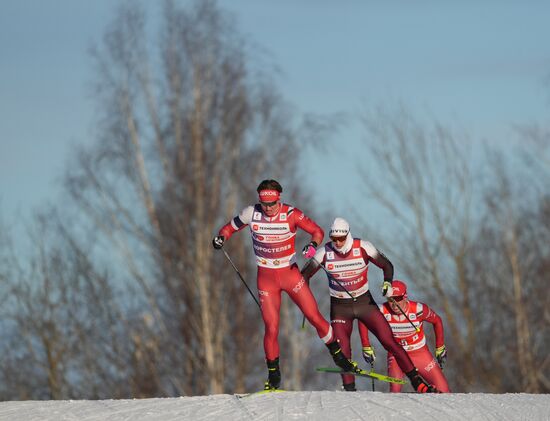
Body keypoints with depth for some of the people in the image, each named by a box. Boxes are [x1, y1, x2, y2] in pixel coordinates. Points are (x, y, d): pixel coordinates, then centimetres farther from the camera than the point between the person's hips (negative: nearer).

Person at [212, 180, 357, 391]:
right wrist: (221, 237, -18)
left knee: (315, 318, 0)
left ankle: (337, 354, 23)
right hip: (266, 278, 1)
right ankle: (274, 376, 10)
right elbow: (230, 227, 4)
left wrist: (313, 245, -26)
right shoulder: (251, 213, -10)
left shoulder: (291, 214, -14)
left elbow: (317, 231, -5)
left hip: (290, 273, -1)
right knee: (271, 328, -5)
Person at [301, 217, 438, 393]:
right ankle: (350, 391, 4)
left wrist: (387, 283, -21)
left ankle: (417, 382, -2)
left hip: (364, 302, -1)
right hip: (339, 307, 1)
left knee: (389, 341, -8)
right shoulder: (324, 253, -11)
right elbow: (305, 274, 0)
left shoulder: (362, 248, -13)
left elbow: (387, 265, -1)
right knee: (343, 352, -10)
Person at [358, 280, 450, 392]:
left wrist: (440, 348, 2)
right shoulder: (383, 311, -22)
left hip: (421, 353, 1)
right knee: (395, 389, -27)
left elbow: (437, 321, -4)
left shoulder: (418, 309, -23)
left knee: (443, 391, -4)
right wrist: (366, 348, -4)